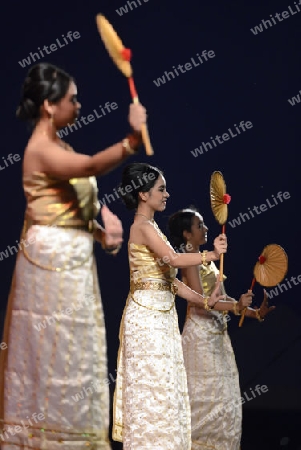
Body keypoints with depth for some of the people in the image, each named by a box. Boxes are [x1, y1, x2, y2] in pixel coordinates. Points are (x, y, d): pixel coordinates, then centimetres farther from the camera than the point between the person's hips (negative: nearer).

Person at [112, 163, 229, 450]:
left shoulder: (150, 227, 16)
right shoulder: (142, 227, -12)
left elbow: (169, 279, 14)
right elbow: (174, 260, -27)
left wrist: (204, 300, 9)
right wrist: (211, 255, -18)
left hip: (161, 315, 10)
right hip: (147, 315, -10)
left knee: (164, 386, 10)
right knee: (153, 386, -7)